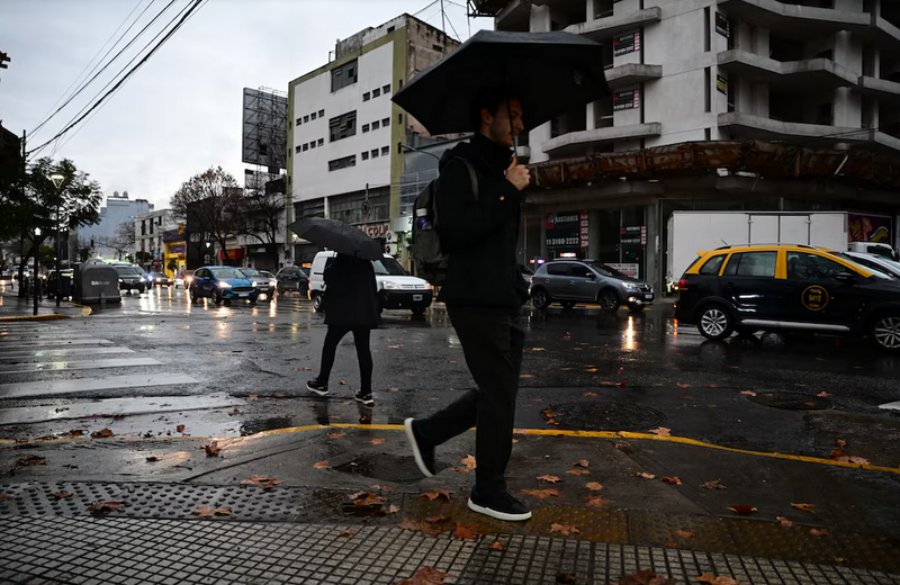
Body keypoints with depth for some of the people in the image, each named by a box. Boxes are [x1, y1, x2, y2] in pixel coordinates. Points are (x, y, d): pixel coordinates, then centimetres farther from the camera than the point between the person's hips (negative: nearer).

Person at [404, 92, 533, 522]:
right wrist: (507, 191, -19)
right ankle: (489, 492, 14)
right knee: (499, 395, -3)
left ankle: (426, 432, 29)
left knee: (498, 392, 13)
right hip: (475, 301, -9)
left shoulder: (502, 167, 19)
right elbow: (458, 231, -22)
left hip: (504, 300, 9)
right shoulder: (460, 167, -7)